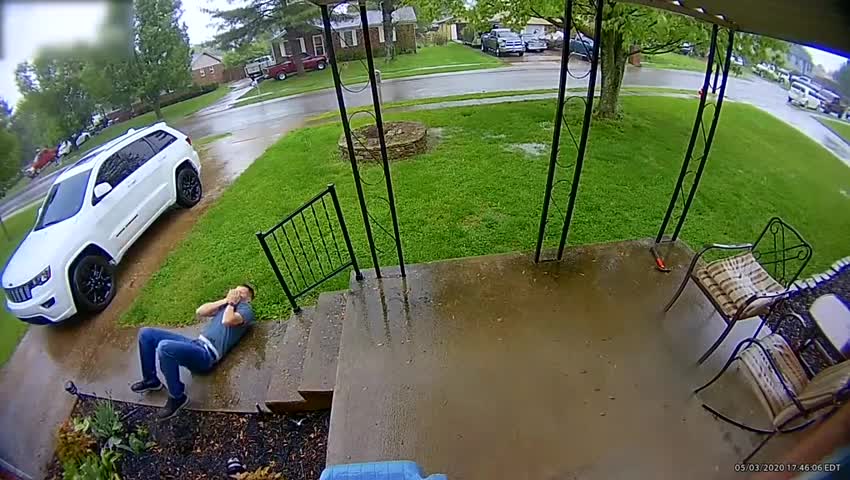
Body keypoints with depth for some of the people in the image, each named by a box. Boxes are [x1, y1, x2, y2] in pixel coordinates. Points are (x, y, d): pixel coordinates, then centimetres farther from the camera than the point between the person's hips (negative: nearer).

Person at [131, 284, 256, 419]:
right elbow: (200, 311, 13)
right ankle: (151, 380, 21)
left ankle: (177, 397, -13)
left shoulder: (246, 309, 1)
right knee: (146, 334, 10)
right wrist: (225, 300, 9)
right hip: (196, 344, 9)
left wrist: (231, 302, -2)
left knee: (164, 347, -33)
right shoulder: (224, 305, 26)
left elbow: (228, 320, -20)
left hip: (207, 353, -9)